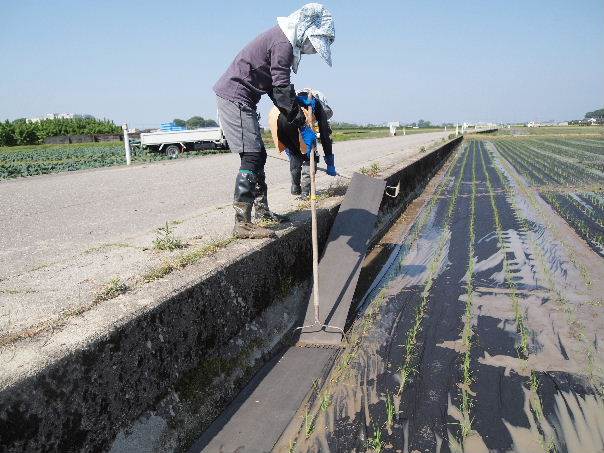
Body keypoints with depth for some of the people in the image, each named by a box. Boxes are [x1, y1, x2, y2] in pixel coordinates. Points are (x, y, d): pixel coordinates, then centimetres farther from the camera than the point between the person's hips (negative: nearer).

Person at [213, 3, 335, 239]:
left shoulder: (284, 40, 16)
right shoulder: (283, 43, -16)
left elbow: (276, 88, 21)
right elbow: (281, 90, -21)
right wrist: (303, 126, -18)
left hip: (240, 99, 10)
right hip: (235, 97, -10)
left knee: (258, 155, 14)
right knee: (251, 157, -15)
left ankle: (261, 209, 26)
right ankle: (242, 224, -15)